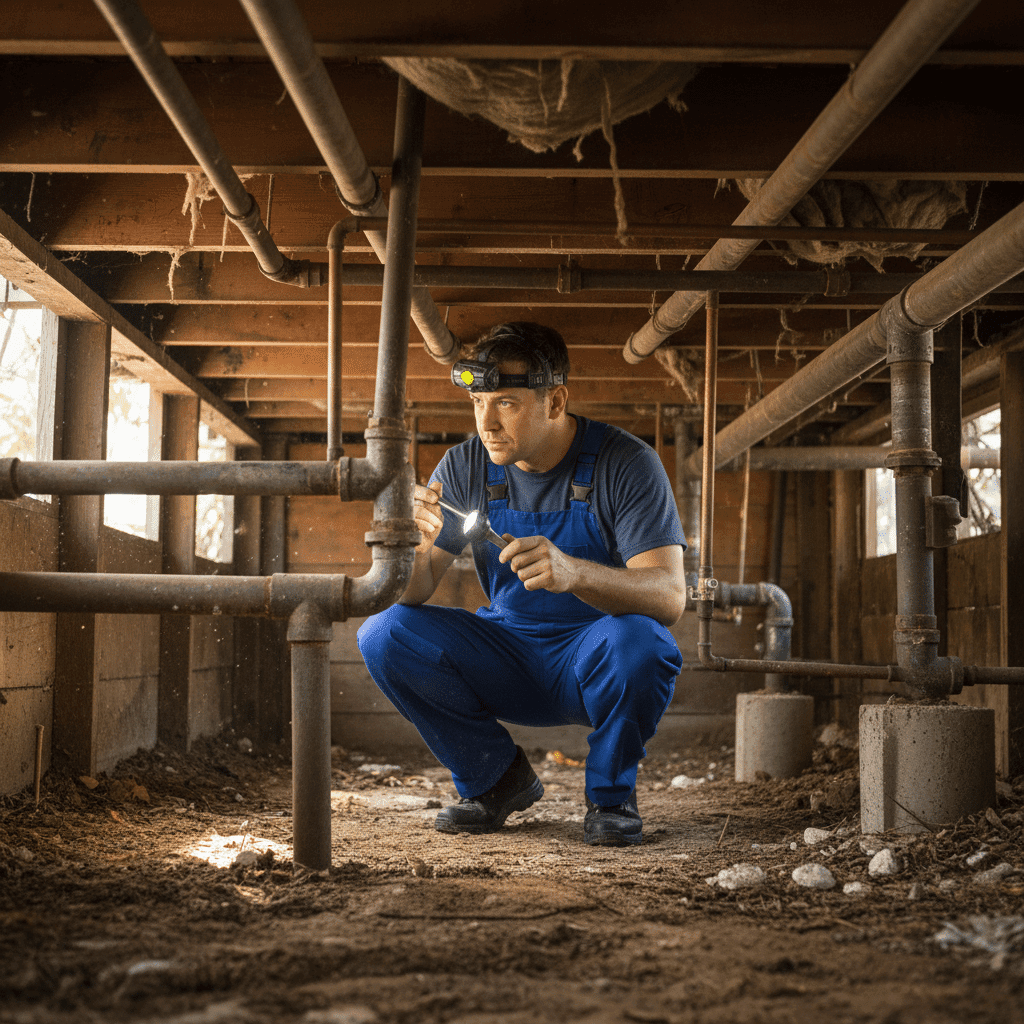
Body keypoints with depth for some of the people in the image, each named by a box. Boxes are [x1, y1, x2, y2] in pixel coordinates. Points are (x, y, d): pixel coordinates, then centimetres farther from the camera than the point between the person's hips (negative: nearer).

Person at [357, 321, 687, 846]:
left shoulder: (626, 463, -16)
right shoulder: (465, 467, -5)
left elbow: (669, 596, -28)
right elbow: (411, 592, -7)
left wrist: (574, 572, -47)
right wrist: (412, 545, -32)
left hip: (595, 664, -3)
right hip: (507, 660, 4)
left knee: (635, 640, -37)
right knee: (383, 633, -17)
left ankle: (611, 793, -6)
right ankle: (496, 778, 4)